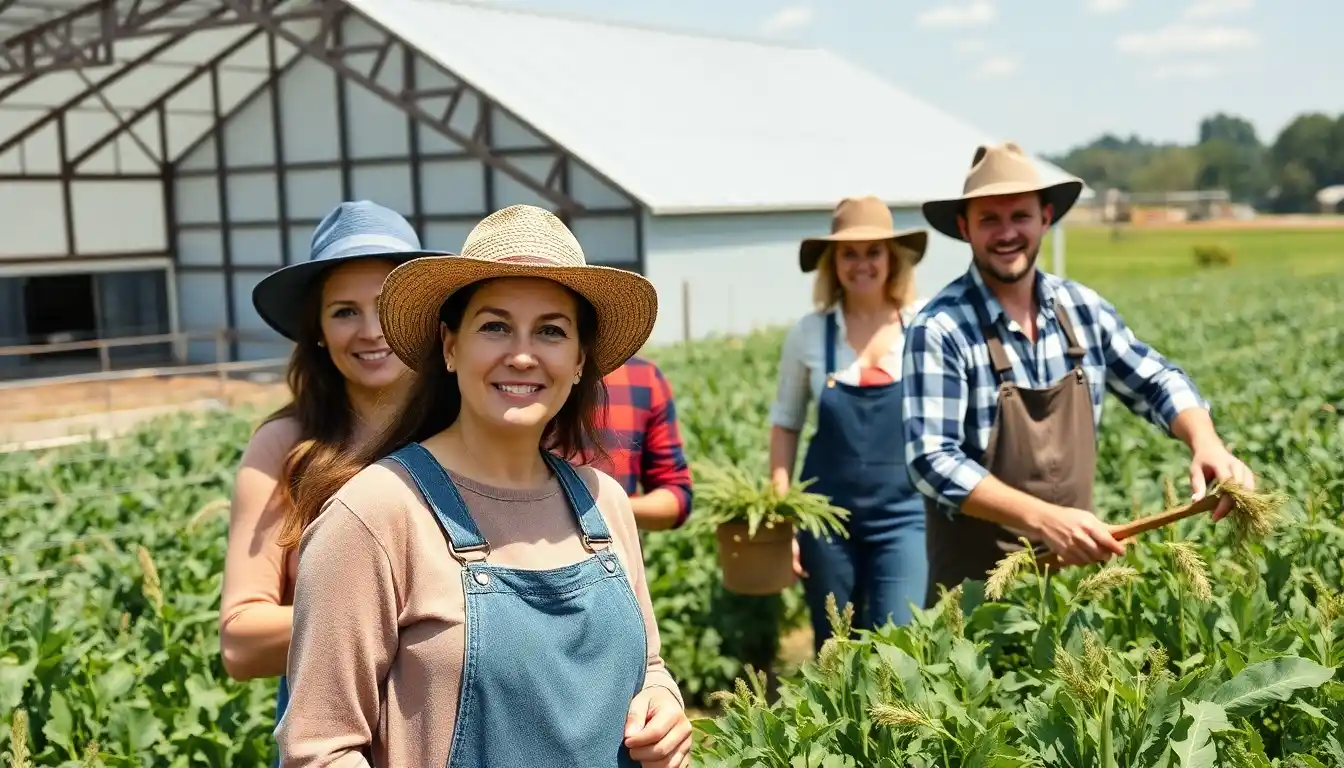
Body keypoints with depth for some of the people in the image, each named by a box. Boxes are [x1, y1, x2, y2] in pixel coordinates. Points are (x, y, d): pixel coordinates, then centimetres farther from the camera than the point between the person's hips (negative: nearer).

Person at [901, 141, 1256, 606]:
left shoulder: (1081, 308, 1)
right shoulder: (940, 330, -17)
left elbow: (1156, 383, 9)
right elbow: (932, 459, -23)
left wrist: (1206, 444, -12)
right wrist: (1042, 518, -32)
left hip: (1077, 563, 5)